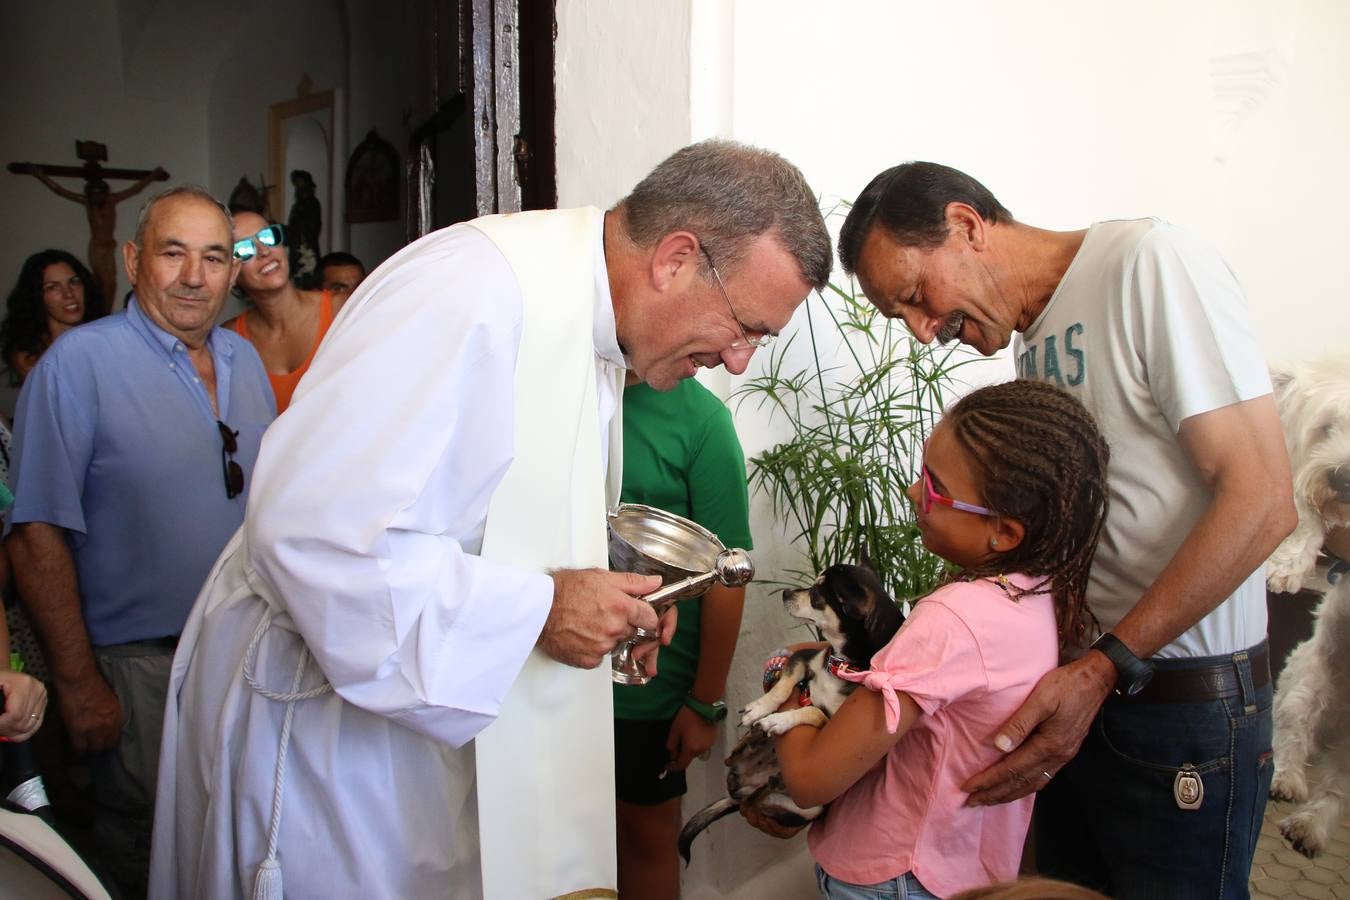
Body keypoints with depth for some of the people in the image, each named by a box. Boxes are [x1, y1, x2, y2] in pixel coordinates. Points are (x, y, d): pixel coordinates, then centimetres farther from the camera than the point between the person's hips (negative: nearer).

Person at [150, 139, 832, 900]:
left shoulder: (595, 331, 3)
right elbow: (315, 533, -33)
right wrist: (540, 608, -25)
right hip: (325, 710, -8)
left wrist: (607, 595, 0)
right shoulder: (476, 292, -27)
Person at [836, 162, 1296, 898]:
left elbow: (1261, 499, -20)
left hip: (1185, 702, -7)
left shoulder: (1150, 263, -14)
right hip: (1078, 683, 7)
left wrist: (1106, 668, -22)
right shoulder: (1032, 340, 10)